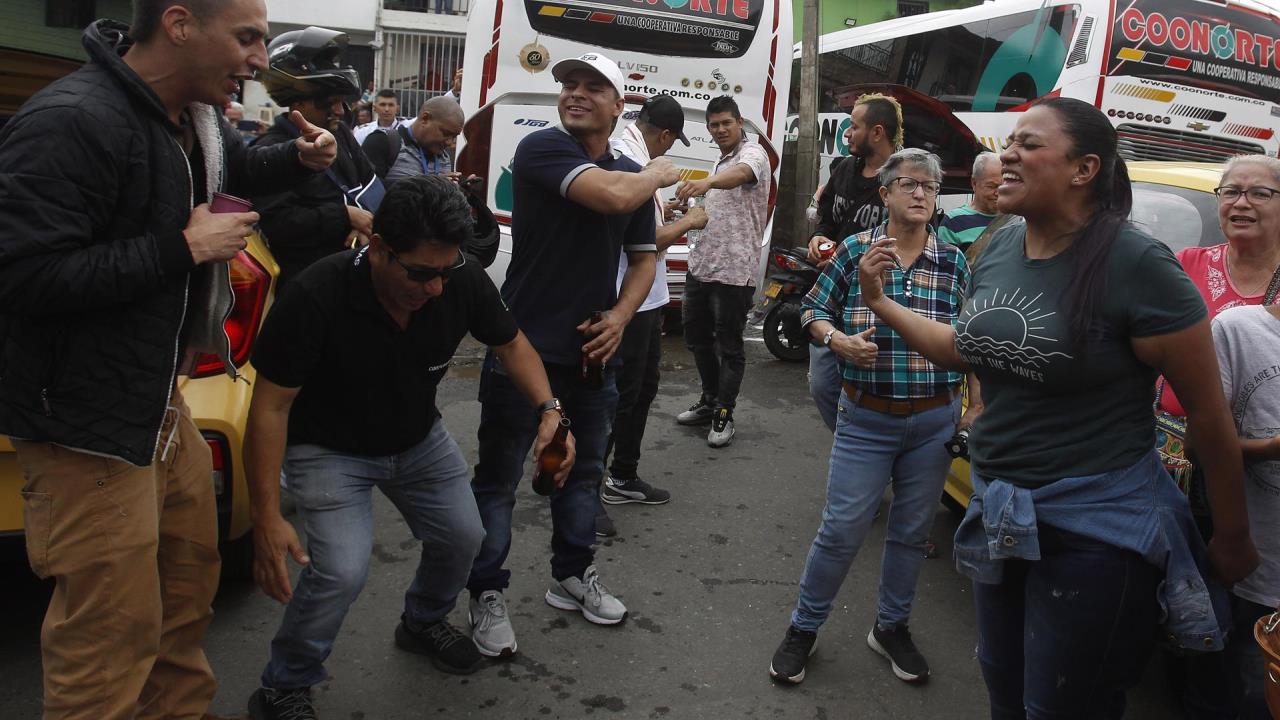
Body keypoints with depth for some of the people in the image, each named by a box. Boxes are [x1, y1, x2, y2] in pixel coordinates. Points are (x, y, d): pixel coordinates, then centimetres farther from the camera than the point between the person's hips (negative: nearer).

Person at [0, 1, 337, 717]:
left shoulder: (197, 116, 6)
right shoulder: (71, 121, -23)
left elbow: (240, 165, 28)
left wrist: (300, 159, 6)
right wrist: (183, 247, -23)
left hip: (162, 400, 10)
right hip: (87, 425, -9)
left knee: (191, 573, 21)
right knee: (115, 631, -2)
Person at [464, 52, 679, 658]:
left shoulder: (632, 174, 8)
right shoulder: (542, 147, -12)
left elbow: (643, 258, 14)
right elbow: (611, 195, -28)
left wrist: (620, 316, -4)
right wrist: (658, 173, -8)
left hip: (592, 351, 6)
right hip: (524, 346, -6)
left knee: (583, 471, 18)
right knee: (499, 477, 5)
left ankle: (572, 575, 37)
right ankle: (487, 594, 21)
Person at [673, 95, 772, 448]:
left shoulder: (752, 152, -9)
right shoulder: (721, 163, 20)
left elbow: (741, 173, -35)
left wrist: (708, 182, -54)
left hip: (734, 270, -9)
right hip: (701, 265, 9)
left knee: (729, 346, 0)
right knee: (697, 338, 16)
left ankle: (724, 415, 10)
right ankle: (710, 401, 31)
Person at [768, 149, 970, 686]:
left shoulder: (954, 261, 2)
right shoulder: (855, 250, -3)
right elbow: (815, 309, 4)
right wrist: (838, 340, -17)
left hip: (934, 421, 2)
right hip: (866, 420, -2)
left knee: (912, 532, 14)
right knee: (842, 530, 0)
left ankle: (892, 628, 34)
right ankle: (803, 628, 20)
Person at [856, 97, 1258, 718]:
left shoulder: (1137, 265, -20)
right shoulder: (1000, 248, 1)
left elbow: (1210, 414, -13)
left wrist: (1233, 540, -5)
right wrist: (880, 302, 9)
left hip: (1099, 526, -6)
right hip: (1000, 515, 7)